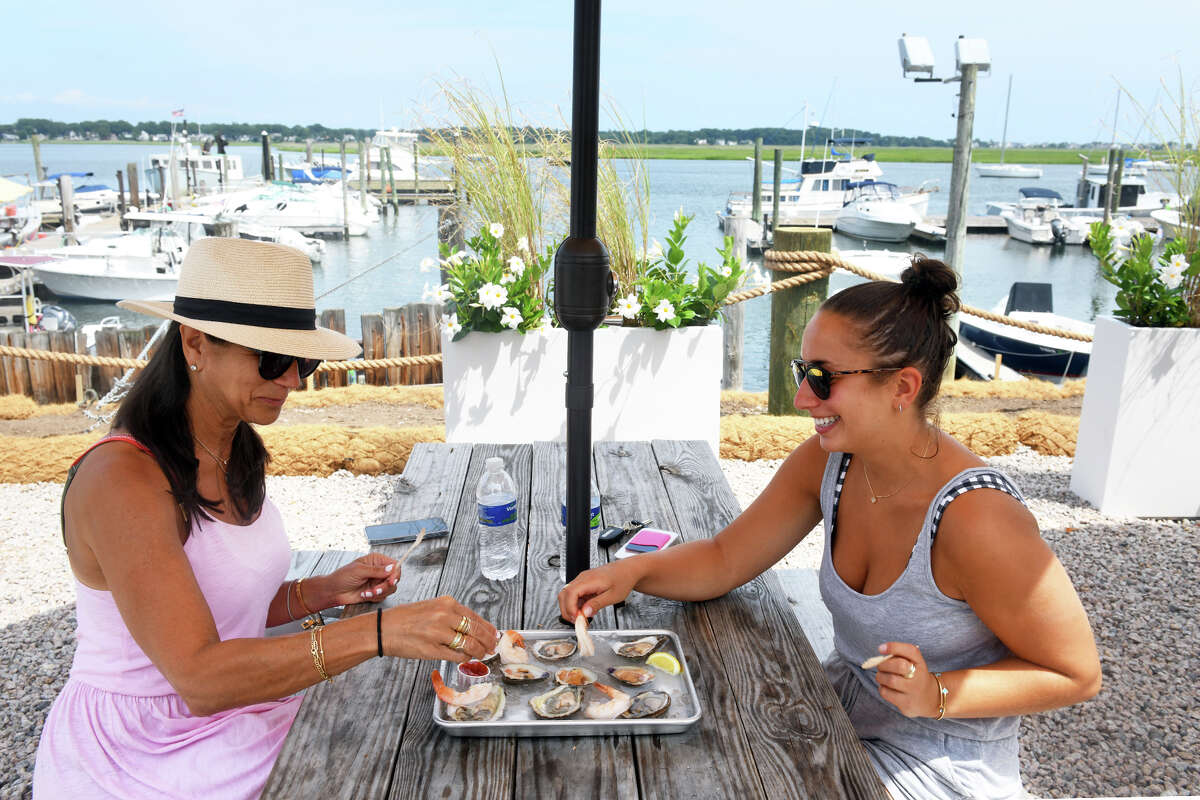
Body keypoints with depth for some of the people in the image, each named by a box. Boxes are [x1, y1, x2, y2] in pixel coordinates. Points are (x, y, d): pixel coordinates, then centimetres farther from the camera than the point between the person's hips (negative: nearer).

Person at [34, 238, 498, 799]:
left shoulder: (241, 457, 3)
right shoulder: (120, 478, -23)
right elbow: (199, 676, -30)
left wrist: (325, 591, -4)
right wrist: (377, 632, -38)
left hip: (242, 726, 7)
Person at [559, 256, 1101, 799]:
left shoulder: (974, 519, -30)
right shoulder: (827, 462, -11)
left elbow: (1076, 675, -17)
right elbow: (723, 560, -3)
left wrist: (937, 695, -27)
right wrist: (631, 572, -19)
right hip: (842, 710, 6)